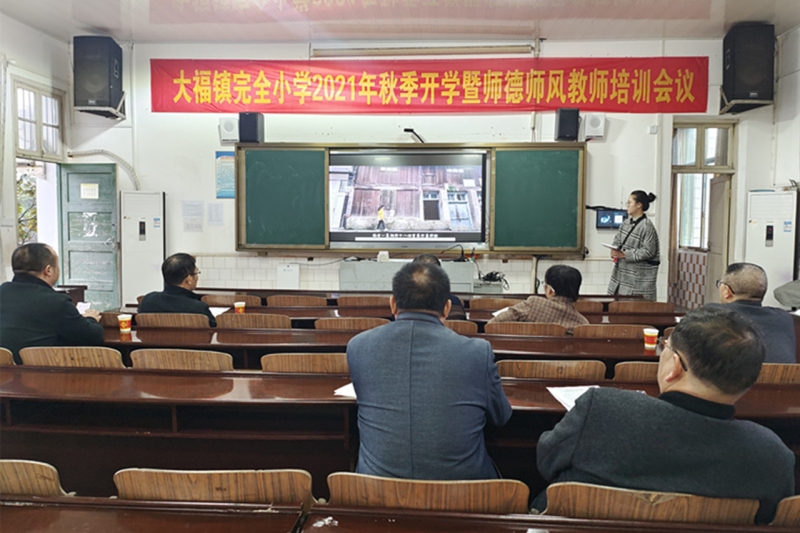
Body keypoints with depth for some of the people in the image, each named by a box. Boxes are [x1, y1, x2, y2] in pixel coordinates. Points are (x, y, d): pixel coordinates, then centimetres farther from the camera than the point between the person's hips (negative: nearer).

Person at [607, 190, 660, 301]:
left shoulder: (647, 226, -16)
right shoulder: (627, 222, 8)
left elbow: (648, 251, -19)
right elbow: (617, 240, 17)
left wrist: (624, 254, -20)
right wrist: (614, 251, -4)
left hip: (639, 275, -8)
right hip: (622, 271, 8)